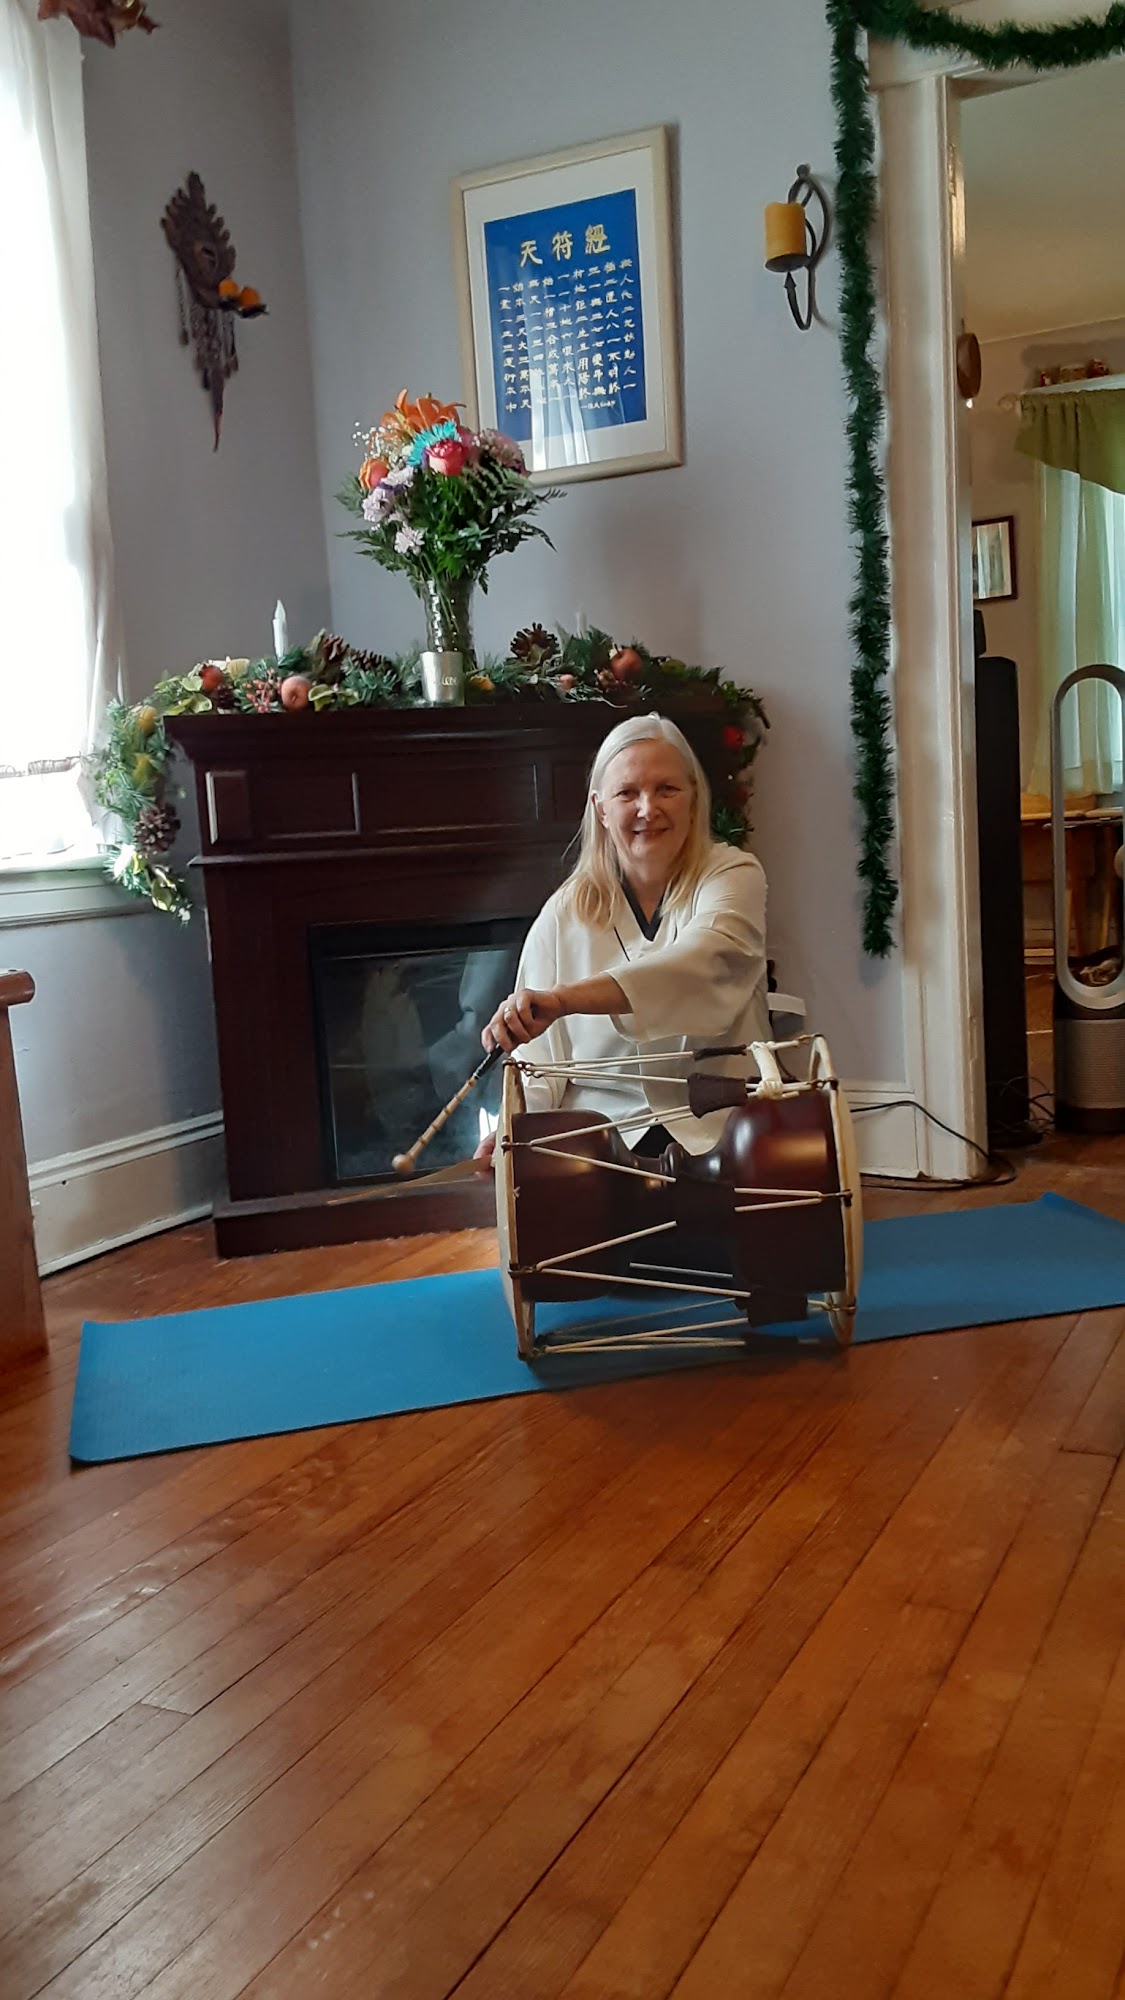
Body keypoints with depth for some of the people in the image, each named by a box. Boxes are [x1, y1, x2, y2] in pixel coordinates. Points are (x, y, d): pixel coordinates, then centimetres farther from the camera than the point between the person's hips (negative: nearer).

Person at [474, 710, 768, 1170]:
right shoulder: (564, 914, 6)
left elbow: (704, 963, -25)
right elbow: (538, 1053, 5)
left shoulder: (732, 875, -1)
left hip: (718, 1129, -1)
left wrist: (562, 998, -39)